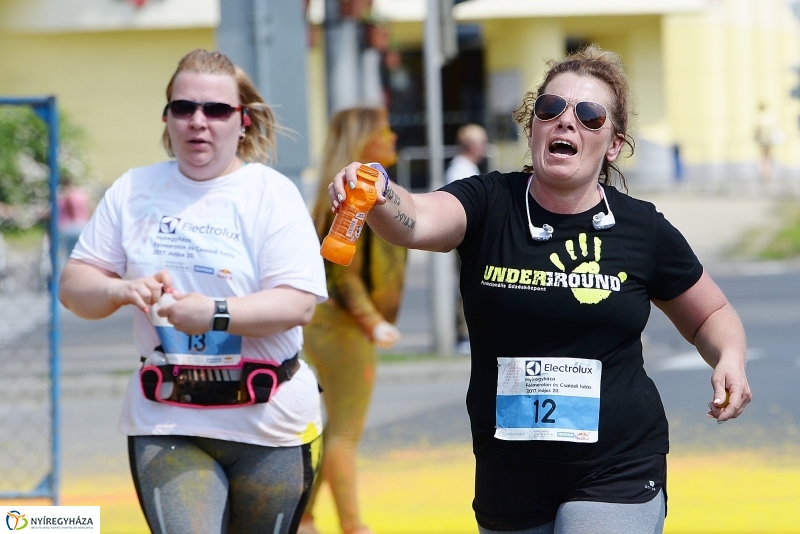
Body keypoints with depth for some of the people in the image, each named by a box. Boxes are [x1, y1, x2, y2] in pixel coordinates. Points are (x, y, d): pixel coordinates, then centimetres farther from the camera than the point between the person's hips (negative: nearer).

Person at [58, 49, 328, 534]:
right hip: (165, 422, 1)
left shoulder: (271, 194, -5)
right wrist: (120, 291, -15)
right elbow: (74, 285, 7)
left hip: (267, 422, -1)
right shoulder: (134, 192, 7)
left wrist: (215, 314, -29)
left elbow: (299, 304, -15)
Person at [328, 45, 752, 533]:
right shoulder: (489, 204, -4)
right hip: (508, 477, 2)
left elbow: (711, 315, 14)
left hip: (617, 476, -2)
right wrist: (377, 195, -48)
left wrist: (730, 359, -8)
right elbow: (415, 221, -26)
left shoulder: (643, 229, -2)